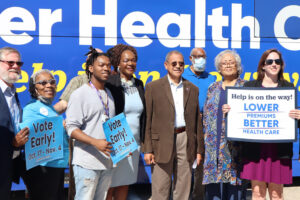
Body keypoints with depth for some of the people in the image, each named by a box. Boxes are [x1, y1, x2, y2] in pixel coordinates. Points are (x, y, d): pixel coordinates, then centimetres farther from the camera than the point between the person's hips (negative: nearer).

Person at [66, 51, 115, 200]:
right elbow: (72, 128, -13)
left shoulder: (108, 94, 16)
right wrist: (96, 142, -24)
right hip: (87, 162, -7)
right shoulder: (80, 94, -7)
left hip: (107, 160, 7)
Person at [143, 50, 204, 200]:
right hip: (162, 143, -3)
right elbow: (147, 120, -1)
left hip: (186, 141, 3)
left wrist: (199, 149, 9)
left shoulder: (192, 89, 12)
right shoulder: (153, 87, 3)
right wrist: (147, 149, -7)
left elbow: (197, 121, 12)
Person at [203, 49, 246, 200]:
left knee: (234, 180, -3)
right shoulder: (213, 89, 16)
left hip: (235, 142, -3)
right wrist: (206, 139, 9)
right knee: (213, 186, 1)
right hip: (214, 144, 3)